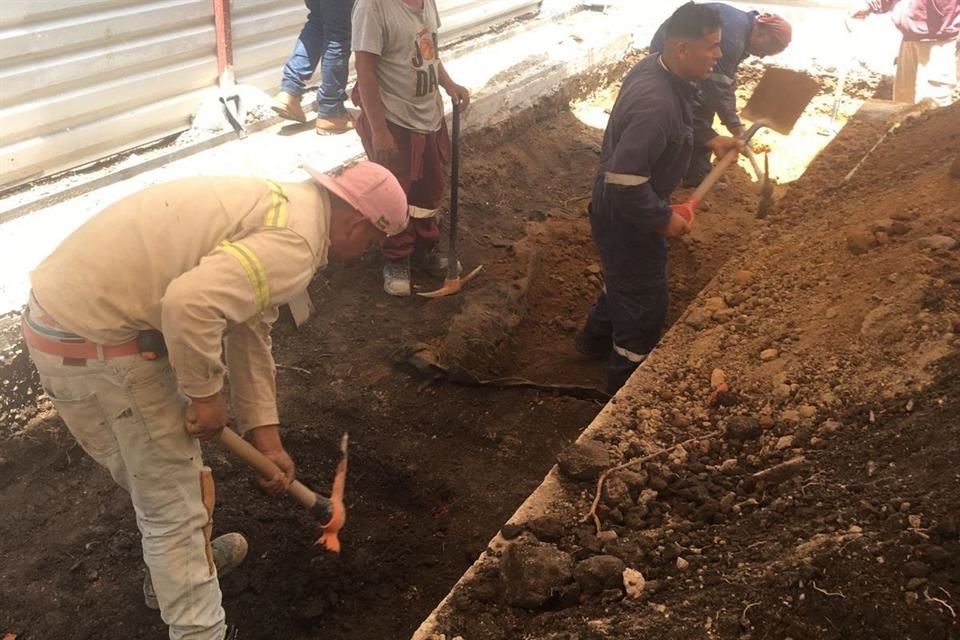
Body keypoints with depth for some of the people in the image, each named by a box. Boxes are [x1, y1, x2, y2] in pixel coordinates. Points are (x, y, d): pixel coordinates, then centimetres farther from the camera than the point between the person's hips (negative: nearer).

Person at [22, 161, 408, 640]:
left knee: (156, 471, 29)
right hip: (96, 344, -10)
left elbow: (249, 331, 19)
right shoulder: (297, 242, -17)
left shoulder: (279, 207, 15)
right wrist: (206, 392, -14)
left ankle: (177, 563, 52)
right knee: (174, 500, 4)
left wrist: (265, 437, 20)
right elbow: (191, 302, -33)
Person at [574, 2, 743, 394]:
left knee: (626, 280, 32)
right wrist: (664, 218, -24)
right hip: (625, 217, -10)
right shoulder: (655, 104, -35)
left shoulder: (660, 70, -4)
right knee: (645, 303, 8)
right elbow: (625, 184, -37)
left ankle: (595, 339, 57)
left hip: (627, 209, 10)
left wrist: (709, 139, 5)